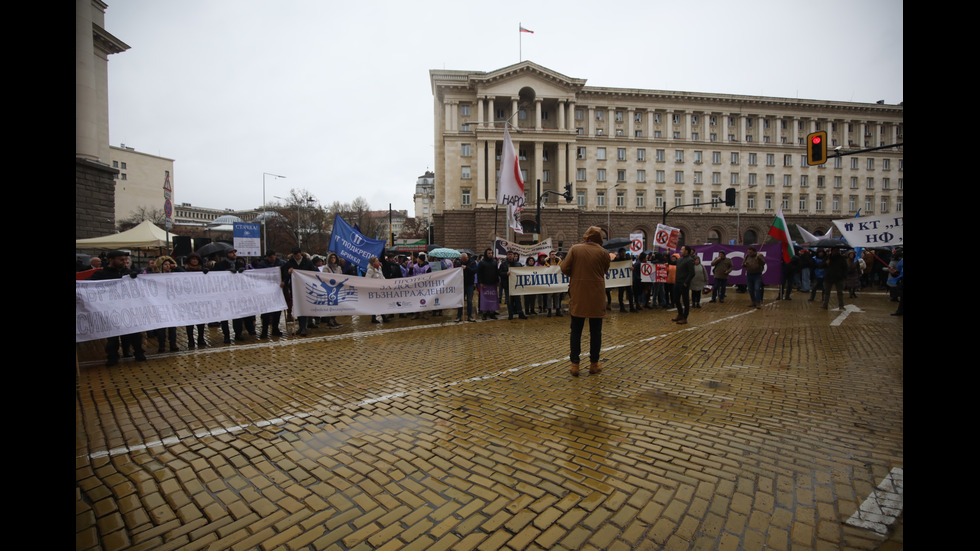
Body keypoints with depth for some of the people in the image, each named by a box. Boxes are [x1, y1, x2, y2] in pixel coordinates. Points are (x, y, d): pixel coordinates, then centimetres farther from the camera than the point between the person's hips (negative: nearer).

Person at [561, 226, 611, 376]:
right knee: (595, 331, 11)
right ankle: (594, 364, 17)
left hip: (577, 295, 0)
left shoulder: (575, 249, -4)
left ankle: (574, 364, 9)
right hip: (596, 296, 0)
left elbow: (564, 269, -6)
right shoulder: (602, 252, -4)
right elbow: (605, 271, 8)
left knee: (576, 331, 9)